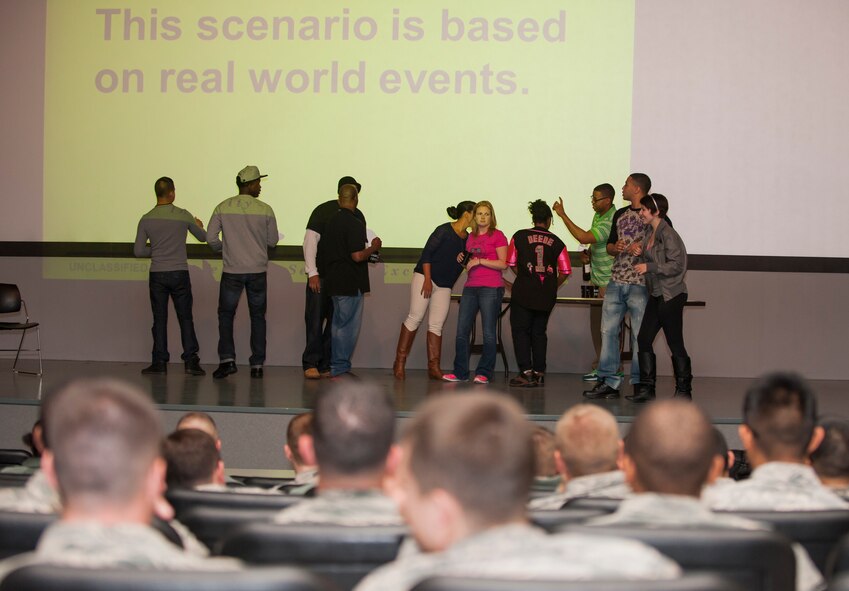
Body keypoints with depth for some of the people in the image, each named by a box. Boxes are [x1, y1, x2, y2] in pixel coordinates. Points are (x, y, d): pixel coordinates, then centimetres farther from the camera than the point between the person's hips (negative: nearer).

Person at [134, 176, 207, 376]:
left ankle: (160, 362, 7)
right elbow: (203, 238, 12)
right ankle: (191, 361, 0)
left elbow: (138, 251, -1)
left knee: (160, 319, 7)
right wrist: (199, 226, 35)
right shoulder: (183, 216, -4)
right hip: (179, 273, -1)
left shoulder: (146, 219, -2)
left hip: (157, 275, 1)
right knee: (185, 318, 5)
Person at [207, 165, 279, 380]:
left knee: (226, 314, 12)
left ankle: (227, 359, -1)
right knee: (257, 317, 11)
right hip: (258, 270, 0)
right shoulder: (265, 210, -5)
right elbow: (272, 241, 3)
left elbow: (211, 237, -4)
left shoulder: (223, 208, -3)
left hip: (232, 271, 0)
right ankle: (257, 364, 9)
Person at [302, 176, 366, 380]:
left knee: (337, 323, 2)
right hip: (320, 276, -4)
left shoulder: (357, 216, 9)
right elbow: (310, 241, -8)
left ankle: (327, 366, 7)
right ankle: (311, 364, 2)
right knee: (315, 320, -4)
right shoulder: (323, 211, -5)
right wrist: (312, 273, -13)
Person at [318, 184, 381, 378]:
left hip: (333, 280, 9)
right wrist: (373, 247, -7)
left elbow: (321, 252, 18)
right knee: (348, 326, -2)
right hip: (350, 283, -9)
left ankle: (336, 366, 22)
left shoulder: (331, 221, 11)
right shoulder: (355, 224, -15)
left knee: (338, 324, 17)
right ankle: (340, 368, 0)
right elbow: (358, 256, -23)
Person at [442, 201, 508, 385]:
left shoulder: (497, 235, -1)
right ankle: (460, 372, 8)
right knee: (462, 331, 2)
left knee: (488, 333, -4)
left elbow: (503, 264, -7)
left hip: (491, 288, -6)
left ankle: (484, 373, 2)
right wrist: (463, 259, 7)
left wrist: (479, 261, -13)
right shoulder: (471, 237, 17)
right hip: (470, 287, 6)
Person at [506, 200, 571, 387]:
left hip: (523, 292, -2)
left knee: (521, 331, 3)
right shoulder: (557, 242, 2)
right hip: (547, 295, 3)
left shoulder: (519, 237, -1)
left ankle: (526, 372, -6)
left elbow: (511, 263, 4)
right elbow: (566, 271, 1)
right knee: (539, 332, 13)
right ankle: (539, 373, 12)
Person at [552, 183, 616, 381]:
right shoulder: (598, 216, 9)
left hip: (609, 281, -10)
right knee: (595, 322, 12)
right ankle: (600, 366, 20)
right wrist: (588, 253, 2)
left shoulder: (611, 222, -22)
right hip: (597, 279, 10)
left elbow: (584, 238, -31)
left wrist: (562, 215, -26)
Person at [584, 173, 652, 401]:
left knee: (640, 335, -3)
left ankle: (639, 384, 6)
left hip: (640, 284, -6)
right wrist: (616, 248, 0)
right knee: (608, 331, 2)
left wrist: (642, 248, -17)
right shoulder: (620, 214, 17)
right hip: (616, 282, 6)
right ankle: (608, 382, 7)